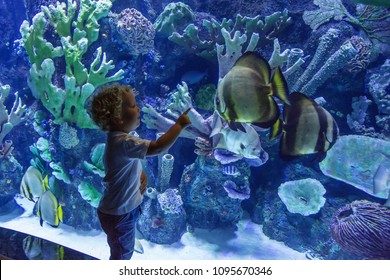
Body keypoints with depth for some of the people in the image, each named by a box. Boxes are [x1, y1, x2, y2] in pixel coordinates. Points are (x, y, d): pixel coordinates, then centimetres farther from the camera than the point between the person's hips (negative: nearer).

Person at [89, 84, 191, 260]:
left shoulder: (118, 138, 2)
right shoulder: (123, 142, -31)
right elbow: (157, 148, -40)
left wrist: (141, 175, -6)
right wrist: (180, 124, -30)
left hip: (122, 210, 9)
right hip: (119, 215, -9)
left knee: (125, 251, 28)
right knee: (121, 254, 12)